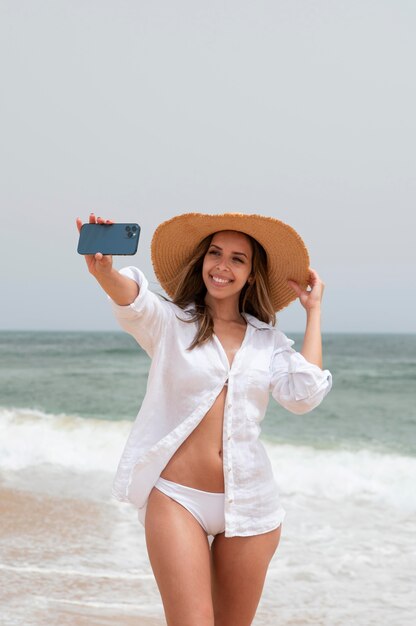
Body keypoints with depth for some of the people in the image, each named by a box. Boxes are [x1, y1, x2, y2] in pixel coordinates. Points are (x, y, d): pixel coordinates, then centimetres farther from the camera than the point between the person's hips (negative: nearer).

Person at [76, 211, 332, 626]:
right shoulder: (169, 323, 2)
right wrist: (105, 271, -45)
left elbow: (303, 396, -9)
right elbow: (132, 300, -21)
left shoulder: (268, 340, 9)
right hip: (178, 498, -3)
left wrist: (313, 311, 1)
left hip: (249, 505, 3)